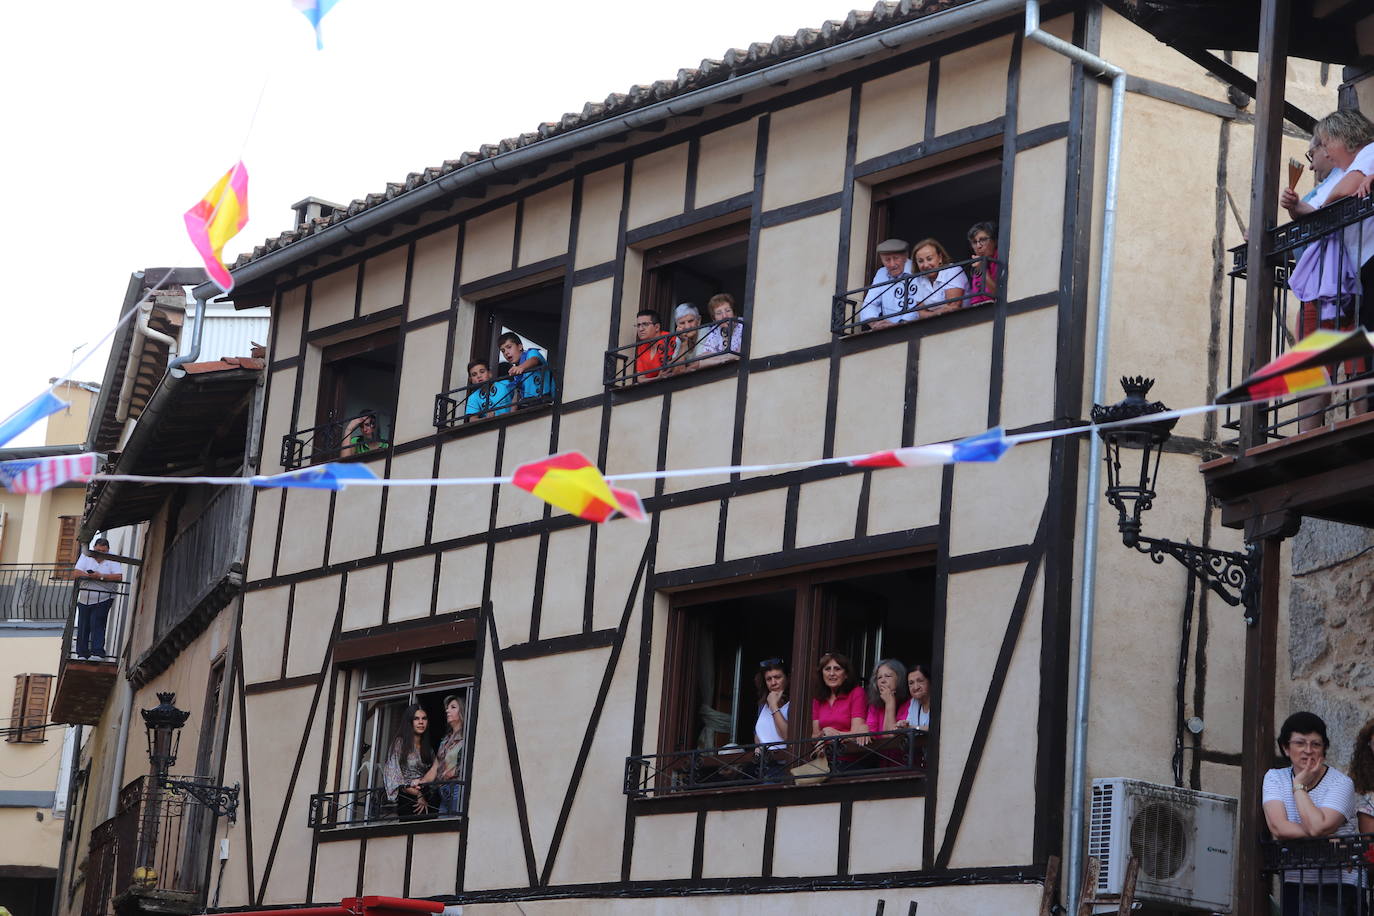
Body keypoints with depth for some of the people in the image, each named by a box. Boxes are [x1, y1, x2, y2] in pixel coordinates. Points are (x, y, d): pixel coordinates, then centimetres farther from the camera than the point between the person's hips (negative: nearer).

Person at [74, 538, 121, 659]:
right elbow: (77, 573, -8)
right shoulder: (86, 556, 2)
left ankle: (97, 653, -15)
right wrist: (91, 575, -21)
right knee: (83, 626, 4)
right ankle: (82, 654, 13)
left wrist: (101, 576, -22)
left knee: (97, 624, -14)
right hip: (85, 599, 3)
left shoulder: (112, 560, -2)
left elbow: (119, 577, -15)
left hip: (103, 599, -3)